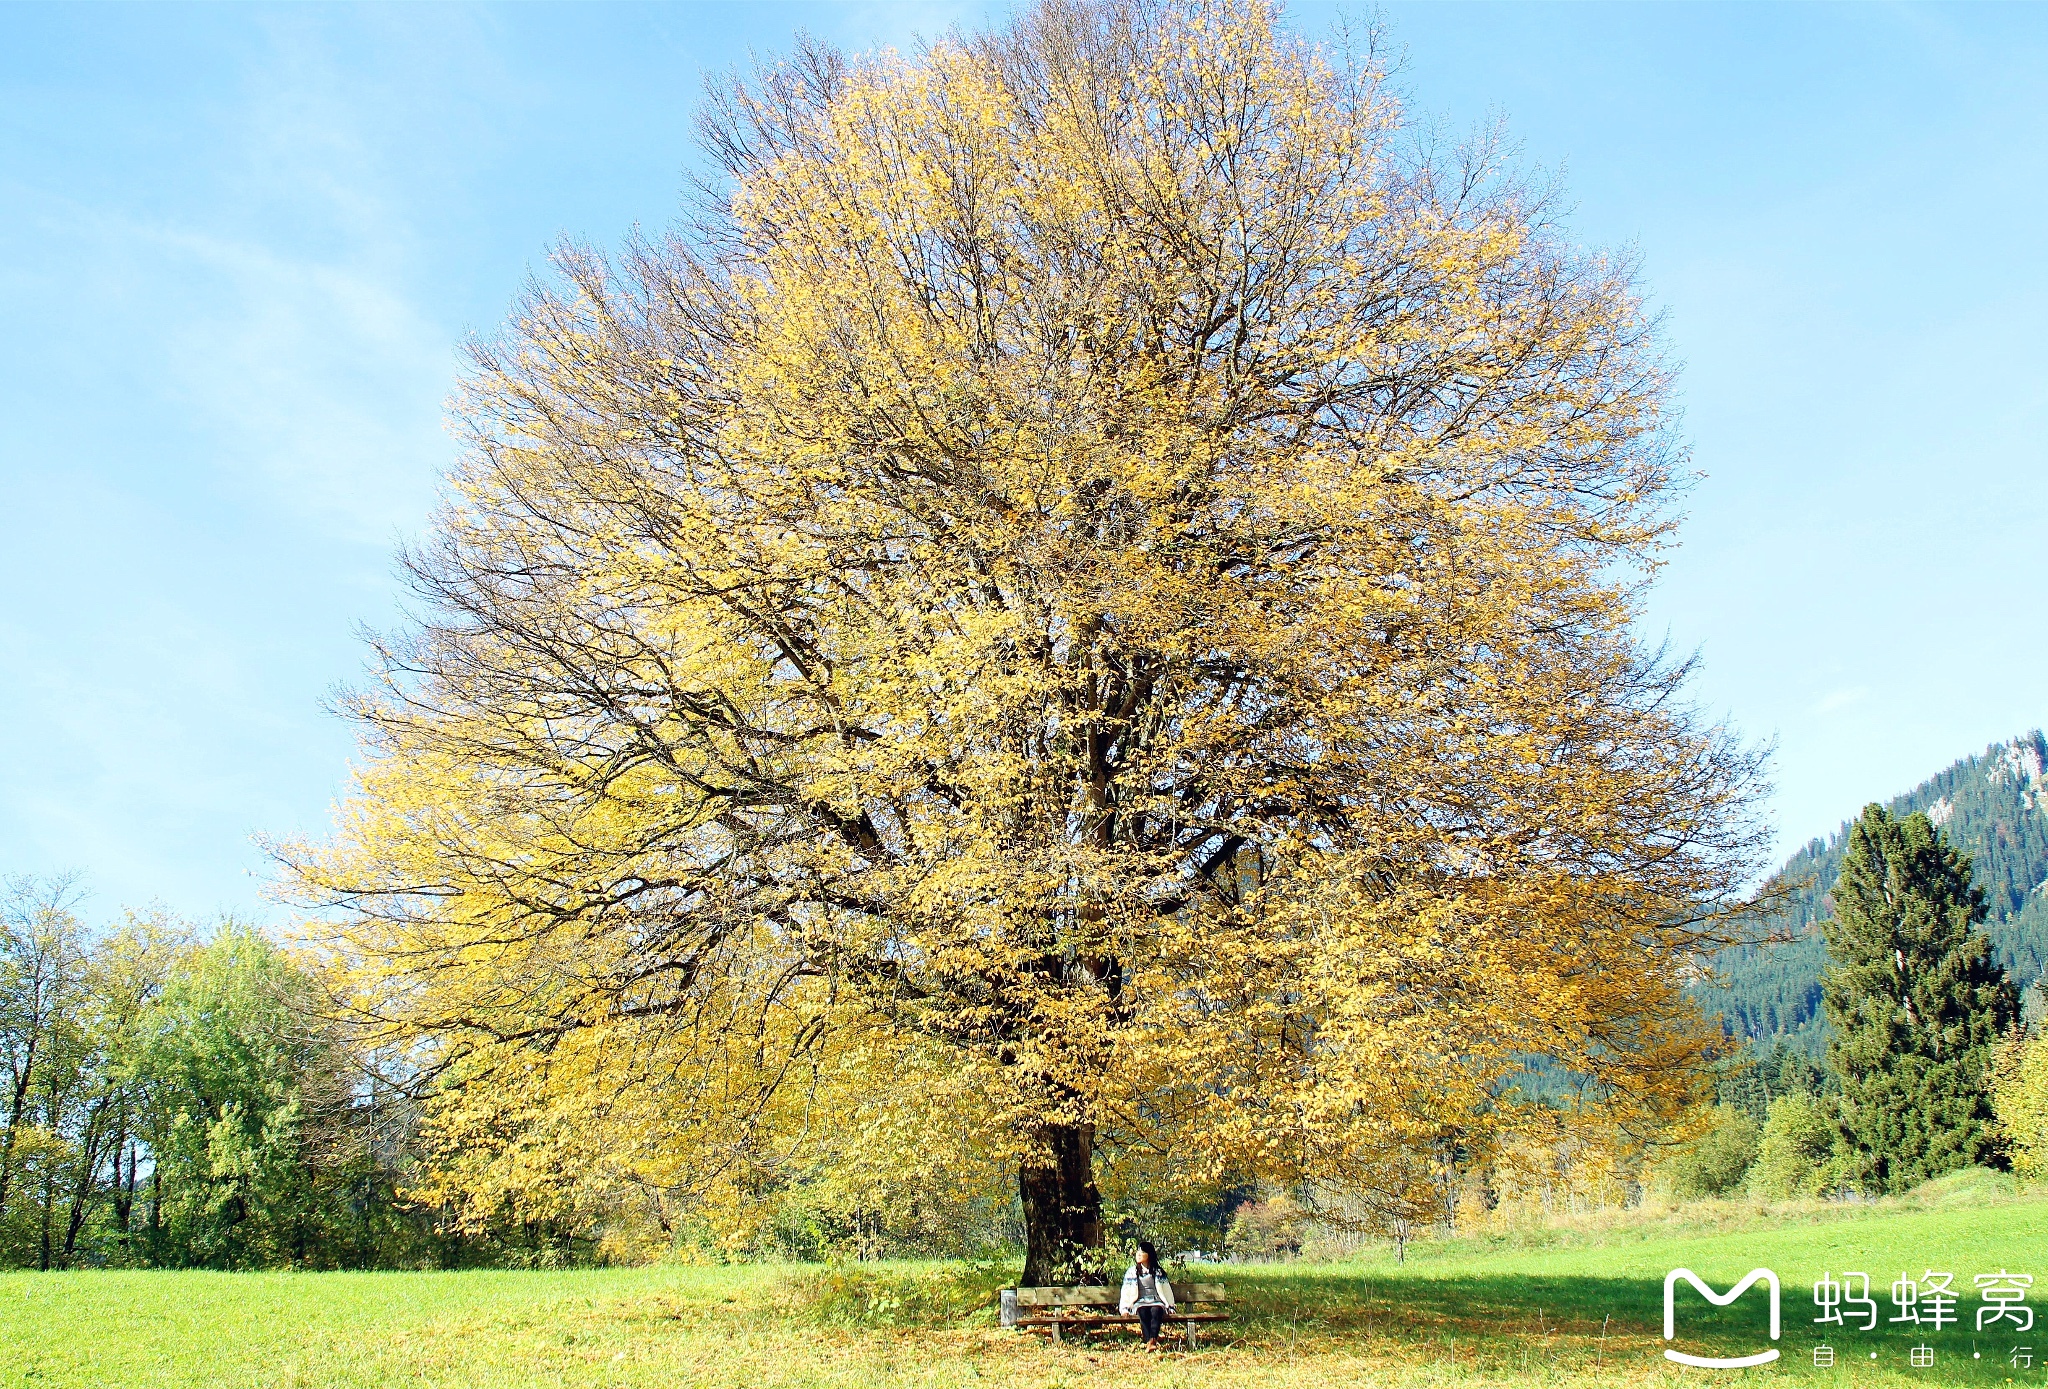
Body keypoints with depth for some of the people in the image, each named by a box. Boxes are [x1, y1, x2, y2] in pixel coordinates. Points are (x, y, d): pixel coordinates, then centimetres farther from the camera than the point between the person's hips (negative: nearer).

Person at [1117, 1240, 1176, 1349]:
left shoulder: (1157, 1271, 16)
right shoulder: (1131, 1271, 16)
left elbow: (1166, 1289, 15)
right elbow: (1126, 1291, 10)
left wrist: (1169, 1306, 5)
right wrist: (1124, 1308, -2)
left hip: (1156, 1301, 0)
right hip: (1139, 1302, 0)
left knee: (1155, 1311, -36)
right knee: (1143, 1312, -36)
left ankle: (1152, 1340, -56)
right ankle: (1148, 1342, -52)